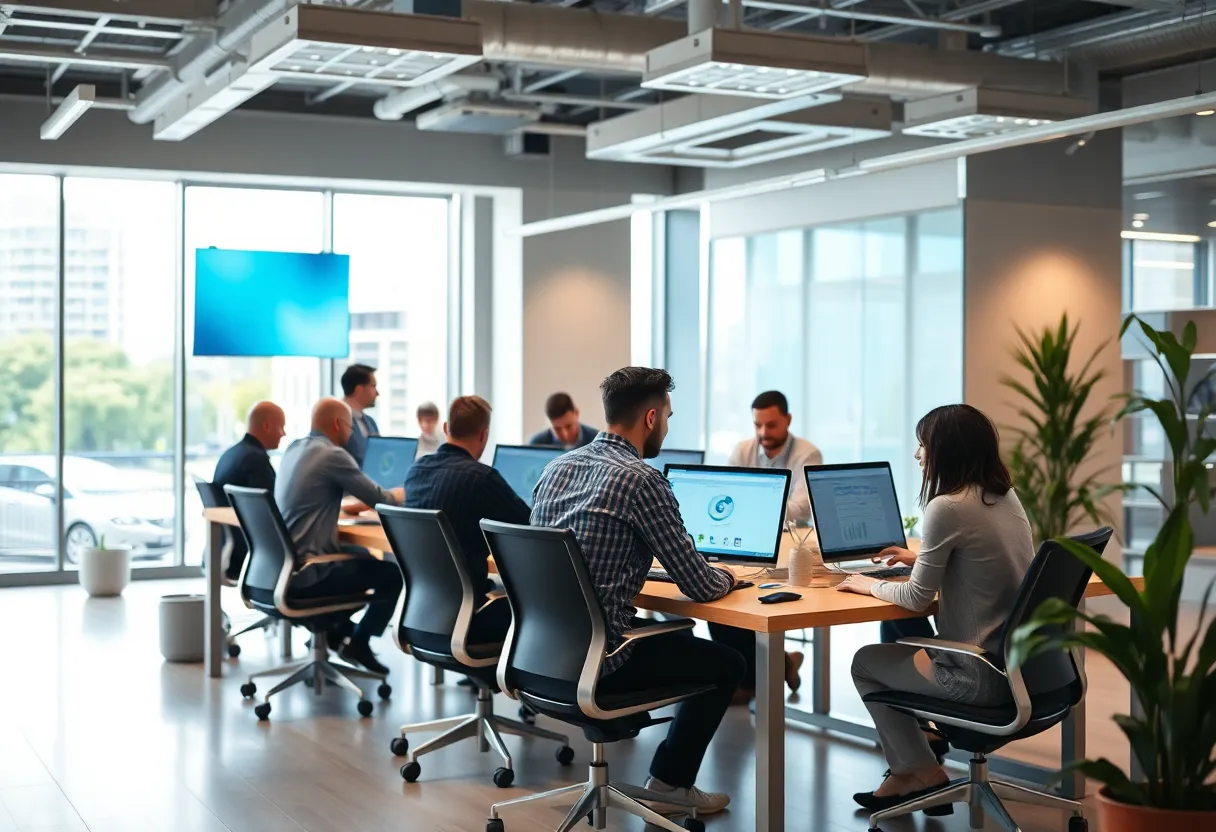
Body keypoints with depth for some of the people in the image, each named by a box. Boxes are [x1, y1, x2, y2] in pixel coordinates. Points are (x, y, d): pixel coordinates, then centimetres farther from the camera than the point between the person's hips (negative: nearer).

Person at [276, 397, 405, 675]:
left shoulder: (293, 449, 11)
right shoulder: (332, 455, -14)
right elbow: (382, 500, -9)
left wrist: (351, 506, 22)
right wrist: (404, 493, 12)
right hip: (306, 573, -9)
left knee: (362, 556, 29)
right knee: (392, 573, 5)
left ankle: (335, 628, 29)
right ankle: (357, 643, 10)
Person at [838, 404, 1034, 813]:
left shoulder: (947, 507, -19)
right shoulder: (1006, 495, 7)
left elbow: (917, 598, -14)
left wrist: (870, 585, 3)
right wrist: (922, 559, 26)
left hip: (982, 673, -9)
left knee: (866, 662, 15)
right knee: (900, 645, 28)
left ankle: (923, 772, 23)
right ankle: (906, 772, 31)